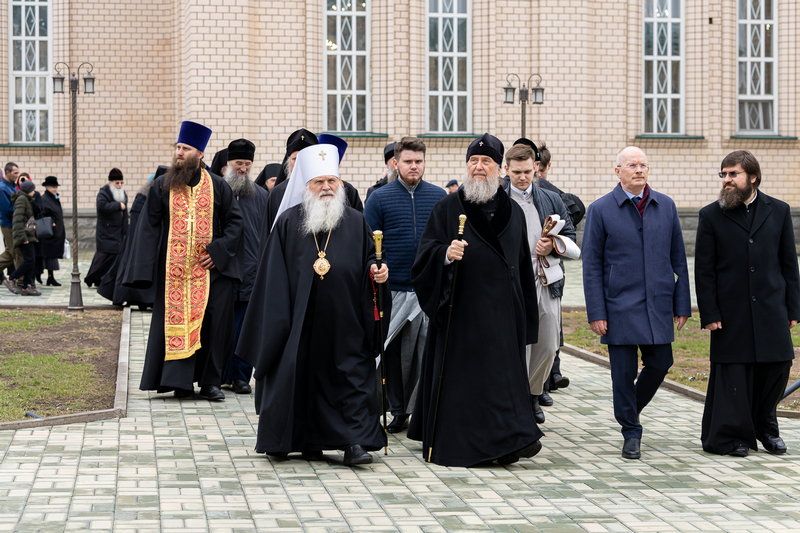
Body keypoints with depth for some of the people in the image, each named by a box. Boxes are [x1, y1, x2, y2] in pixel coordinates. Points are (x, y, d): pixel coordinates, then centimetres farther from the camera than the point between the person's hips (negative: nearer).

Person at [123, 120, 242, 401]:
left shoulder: (217, 186, 4)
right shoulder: (162, 186, 4)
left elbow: (235, 221, 8)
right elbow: (148, 227, 3)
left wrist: (219, 250, -7)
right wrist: (144, 270, -6)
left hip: (211, 268, 0)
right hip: (174, 270, 0)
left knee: (213, 323, 0)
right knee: (176, 323, -1)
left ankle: (210, 382, 8)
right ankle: (180, 381, 6)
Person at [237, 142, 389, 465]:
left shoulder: (356, 222, 6)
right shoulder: (288, 223, 3)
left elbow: (368, 258, 11)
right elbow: (275, 277, 4)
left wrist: (375, 271, -13)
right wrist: (278, 318, -1)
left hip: (345, 320, 0)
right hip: (303, 320, 0)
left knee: (351, 375, -3)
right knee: (306, 376, 5)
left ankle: (355, 441, -4)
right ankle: (309, 440, 17)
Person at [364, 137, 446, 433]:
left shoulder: (439, 197, 6)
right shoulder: (380, 198, 1)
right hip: (393, 288, 0)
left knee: (427, 352, 0)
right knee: (393, 353, 6)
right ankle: (398, 411, 16)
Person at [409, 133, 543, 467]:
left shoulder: (513, 212, 11)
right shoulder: (448, 208, 1)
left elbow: (523, 266, 16)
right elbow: (426, 252, -4)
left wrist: (526, 317, 14)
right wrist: (446, 254, -26)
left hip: (502, 313, 3)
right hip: (460, 311, -3)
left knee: (503, 374, 3)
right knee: (458, 375, -2)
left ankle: (507, 442, 7)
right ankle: (452, 444, 2)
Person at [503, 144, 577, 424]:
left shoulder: (552, 200, 13)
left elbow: (570, 236, 15)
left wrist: (552, 246, -4)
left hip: (547, 284, 4)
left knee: (548, 347, 9)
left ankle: (533, 394, 29)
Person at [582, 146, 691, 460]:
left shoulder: (666, 206, 7)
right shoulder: (601, 209, -2)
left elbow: (678, 258, 10)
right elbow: (592, 266, -2)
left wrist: (682, 304, 5)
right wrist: (596, 313, -8)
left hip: (658, 305, 3)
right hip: (620, 307, -3)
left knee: (660, 364, 6)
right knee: (624, 372, 1)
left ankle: (630, 408, 33)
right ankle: (631, 433, 16)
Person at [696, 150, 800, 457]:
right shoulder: (711, 216, 1)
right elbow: (704, 270, 0)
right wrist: (709, 314, -6)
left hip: (771, 309, 2)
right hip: (731, 312, -2)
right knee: (732, 374, 0)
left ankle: (764, 426, 24)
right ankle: (729, 435, 10)